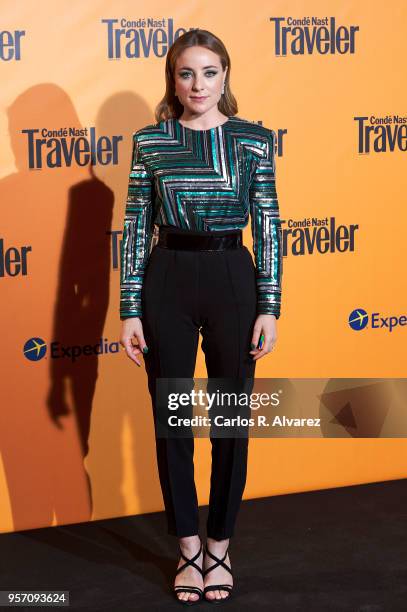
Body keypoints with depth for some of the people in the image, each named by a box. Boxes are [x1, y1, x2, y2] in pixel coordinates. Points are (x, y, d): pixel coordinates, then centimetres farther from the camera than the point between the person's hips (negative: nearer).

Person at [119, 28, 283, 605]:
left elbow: (268, 227, 0)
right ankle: (189, 547, 23)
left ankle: (220, 546, 24)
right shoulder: (149, 141, 0)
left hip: (233, 280, 0)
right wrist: (129, 310, -2)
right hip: (166, 281, 1)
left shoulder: (254, 139, -1)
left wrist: (270, 308, -4)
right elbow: (135, 228, 2)